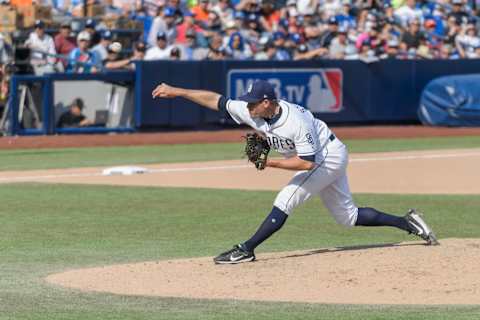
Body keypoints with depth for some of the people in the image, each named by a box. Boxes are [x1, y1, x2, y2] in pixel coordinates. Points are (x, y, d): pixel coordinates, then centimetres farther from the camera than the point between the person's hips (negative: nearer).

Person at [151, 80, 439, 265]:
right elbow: (215, 100, -9)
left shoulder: (295, 121, -33)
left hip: (329, 157, -9)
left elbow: (307, 162, -33)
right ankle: (408, 223, 16)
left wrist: (271, 163, -30)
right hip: (326, 162, 9)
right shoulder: (252, 111, -12)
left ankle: (246, 250, -14)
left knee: (284, 202, -17)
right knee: (348, 217, 12)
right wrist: (176, 92, -14)